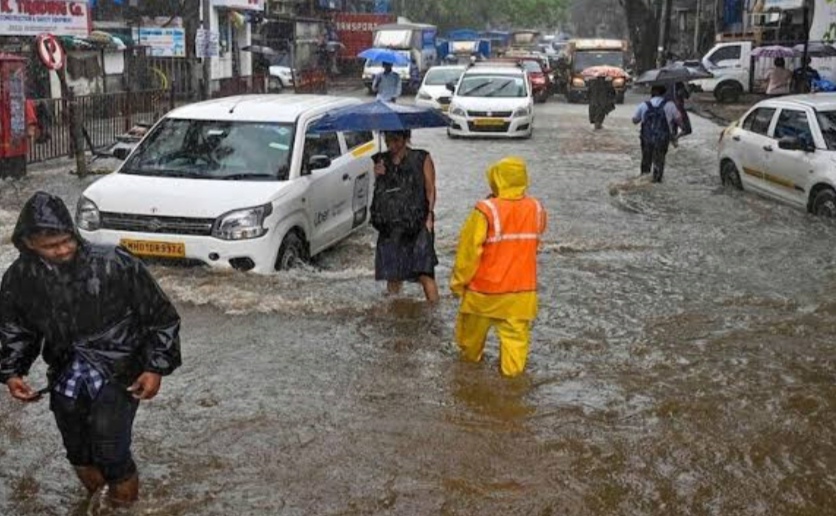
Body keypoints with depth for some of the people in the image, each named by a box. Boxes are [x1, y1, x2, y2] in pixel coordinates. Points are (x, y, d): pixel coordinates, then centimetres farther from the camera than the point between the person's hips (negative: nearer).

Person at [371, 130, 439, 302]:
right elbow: (377, 192, 15)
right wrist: (377, 176, -5)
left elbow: (430, 190, 1)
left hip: (417, 224, -4)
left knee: (424, 273, -12)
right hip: (390, 227, 4)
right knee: (391, 274, 7)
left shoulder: (422, 159, 3)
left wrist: (429, 216, -11)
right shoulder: (381, 161, 13)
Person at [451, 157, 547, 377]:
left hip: (485, 287, -2)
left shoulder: (486, 211, -20)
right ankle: (512, 370, 9)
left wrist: (458, 282, -4)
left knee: (472, 327, 22)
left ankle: (470, 356, 42)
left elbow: (469, 250, -15)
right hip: (522, 288, 2)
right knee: (516, 334, 8)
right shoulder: (536, 209, -6)